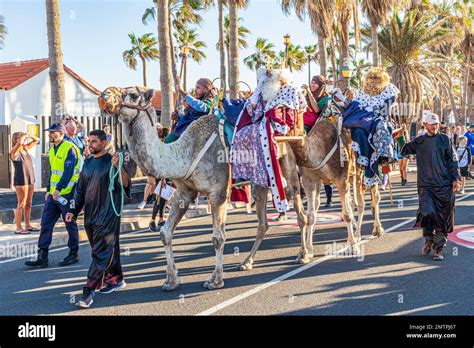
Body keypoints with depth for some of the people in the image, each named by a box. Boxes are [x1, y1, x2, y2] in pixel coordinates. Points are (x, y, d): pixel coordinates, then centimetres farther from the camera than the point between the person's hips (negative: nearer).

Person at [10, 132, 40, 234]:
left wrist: (29, 135, 0)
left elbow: (36, 140, 17)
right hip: (20, 181, -7)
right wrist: (24, 135, -14)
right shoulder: (14, 152, -10)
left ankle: (28, 225, 20)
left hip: (30, 180, 7)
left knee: (28, 204, 12)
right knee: (21, 204, -4)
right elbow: (20, 143, -31)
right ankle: (18, 228, 2)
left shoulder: (26, 149, 10)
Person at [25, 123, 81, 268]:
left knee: (70, 224, 3)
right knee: (46, 223, 5)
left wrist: (58, 189, -26)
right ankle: (42, 257, 9)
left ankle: (73, 254, 16)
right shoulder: (53, 150, 15)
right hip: (53, 194, 9)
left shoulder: (69, 148, -12)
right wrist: (49, 190, 17)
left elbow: (69, 171, -20)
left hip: (67, 193, -8)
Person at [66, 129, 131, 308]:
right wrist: (73, 210, 14)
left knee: (101, 253, -7)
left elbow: (126, 184, -18)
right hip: (90, 215, 7)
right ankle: (116, 279, 32)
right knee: (108, 250, 16)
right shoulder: (88, 163, 12)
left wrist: (119, 167, -34)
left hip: (107, 215, -7)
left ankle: (89, 292, -8)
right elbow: (80, 189, 19)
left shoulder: (111, 161, -7)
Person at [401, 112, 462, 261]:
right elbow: (403, 151, 6)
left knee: (443, 218, 2)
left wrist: (456, 178, -1)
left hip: (445, 186, 1)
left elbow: (453, 160, 7)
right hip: (426, 186, -1)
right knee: (428, 213, -17)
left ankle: (438, 248, 15)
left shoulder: (444, 139, 7)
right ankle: (429, 239, 11)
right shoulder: (418, 142, 9)